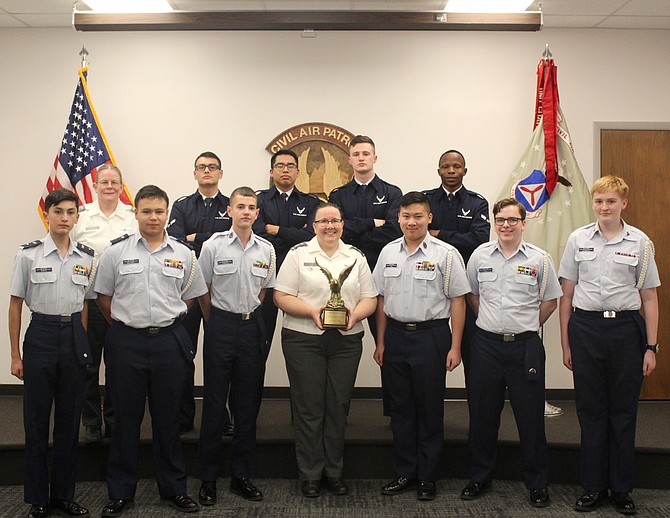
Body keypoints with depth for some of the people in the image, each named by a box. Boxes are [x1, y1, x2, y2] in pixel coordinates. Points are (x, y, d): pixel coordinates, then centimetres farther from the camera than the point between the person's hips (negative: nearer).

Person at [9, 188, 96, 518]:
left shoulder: (87, 258, 4)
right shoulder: (29, 255, -3)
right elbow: (15, 305, -1)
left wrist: (81, 342, 8)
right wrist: (15, 355, -3)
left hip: (74, 337, 2)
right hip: (41, 334, -2)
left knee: (69, 419, 9)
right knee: (36, 419, 4)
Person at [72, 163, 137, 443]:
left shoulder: (133, 216, 5)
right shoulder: (81, 215, 3)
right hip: (88, 298, 0)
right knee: (88, 362, 5)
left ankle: (114, 419, 22)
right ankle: (91, 422, 18)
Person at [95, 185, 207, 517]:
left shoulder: (183, 254, 4)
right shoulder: (116, 252, 2)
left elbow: (190, 296, 13)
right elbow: (104, 297, 9)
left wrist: (166, 320, 9)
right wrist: (126, 324, 6)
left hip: (169, 340, 1)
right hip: (126, 342, 0)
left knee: (168, 417, 9)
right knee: (126, 417, 7)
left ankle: (173, 489, 22)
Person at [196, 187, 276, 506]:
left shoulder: (266, 250, 4)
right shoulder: (214, 246, -5)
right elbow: (203, 291, 2)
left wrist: (248, 316, 11)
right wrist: (216, 323, 7)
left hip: (252, 327, 3)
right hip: (220, 326, -3)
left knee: (247, 404, 9)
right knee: (214, 402, 2)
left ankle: (241, 475, 21)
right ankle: (208, 477, 14)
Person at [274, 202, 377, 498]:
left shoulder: (356, 257, 12)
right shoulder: (298, 254, 3)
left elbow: (370, 299, 9)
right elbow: (281, 297, -3)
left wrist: (355, 314, -11)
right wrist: (312, 311, -17)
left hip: (346, 341, 3)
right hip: (304, 340, -2)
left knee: (338, 407, 6)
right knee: (308, 408, 1)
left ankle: (334, 472, 19)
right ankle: (310, 475, 13)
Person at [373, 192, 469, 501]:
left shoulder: (445, 254, -5)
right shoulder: (388, 252, 7)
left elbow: (457, 302, -4)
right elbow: (381, 299, 12)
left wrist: (455, 347, -7)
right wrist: (380, 342, 10)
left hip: (431, 336, -4)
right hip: (395, 334, 4)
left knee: (429, 409, 5)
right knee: (400, 408, 11)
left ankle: (428, 477, 18)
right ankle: (405, 472, 24)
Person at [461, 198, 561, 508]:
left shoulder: (539, 259, 0)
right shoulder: (480, 256, 4)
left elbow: (550, 300, 9)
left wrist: (526, 326, 6)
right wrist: (491, 322, 12)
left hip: (525, 346, -1)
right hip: (486, 343, 2)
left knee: (530, 416, 3)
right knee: (482, 415, 9)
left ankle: (537, 483, 18)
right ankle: (479, 478, 23)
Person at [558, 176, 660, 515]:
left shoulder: (640, 243, 2)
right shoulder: (578, 240, 4)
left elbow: (649, 298, 5)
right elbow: (567, 294, 6)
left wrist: (651, 346, 1)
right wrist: (565, 343, 4)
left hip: (625, 327, 0)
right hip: (586, 327, 1)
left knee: (623, 411, 7)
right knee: (590, 409, 7)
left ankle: (621, 489, 20)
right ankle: (593, 486, 19)